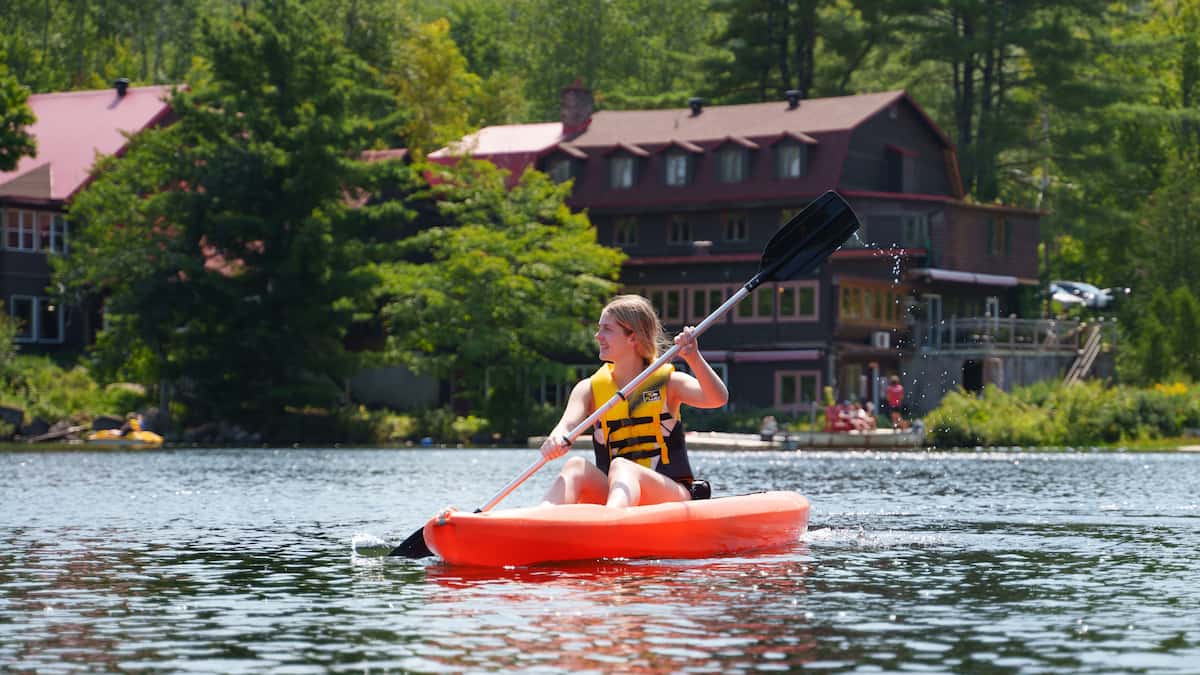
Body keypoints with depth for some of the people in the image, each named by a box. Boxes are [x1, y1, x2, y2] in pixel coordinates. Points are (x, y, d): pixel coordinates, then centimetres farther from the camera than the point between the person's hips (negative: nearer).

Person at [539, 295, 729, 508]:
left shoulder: (668, 382, 6)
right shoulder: (590, 389, 13)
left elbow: (718, 398, -11)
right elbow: (568, 423, -7)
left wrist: (695, 359, -29)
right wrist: (556, 439, -32)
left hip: (671, 495, -3)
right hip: (609, 495, 3)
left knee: (620, 467, -34)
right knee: (576, 466, -27)